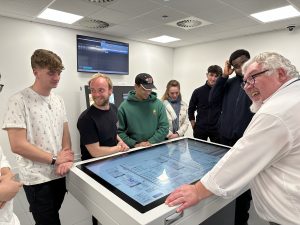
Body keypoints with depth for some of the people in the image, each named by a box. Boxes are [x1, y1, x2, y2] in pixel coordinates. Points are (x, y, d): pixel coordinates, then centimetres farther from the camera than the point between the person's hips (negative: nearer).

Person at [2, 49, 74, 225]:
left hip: (59, 174, 6)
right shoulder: (20, 101, -14)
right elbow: (18, 145, -18)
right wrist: (55, 159, -13)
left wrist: (65, 160, -8)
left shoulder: (58, 100, 4)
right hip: (37, 179, -5)